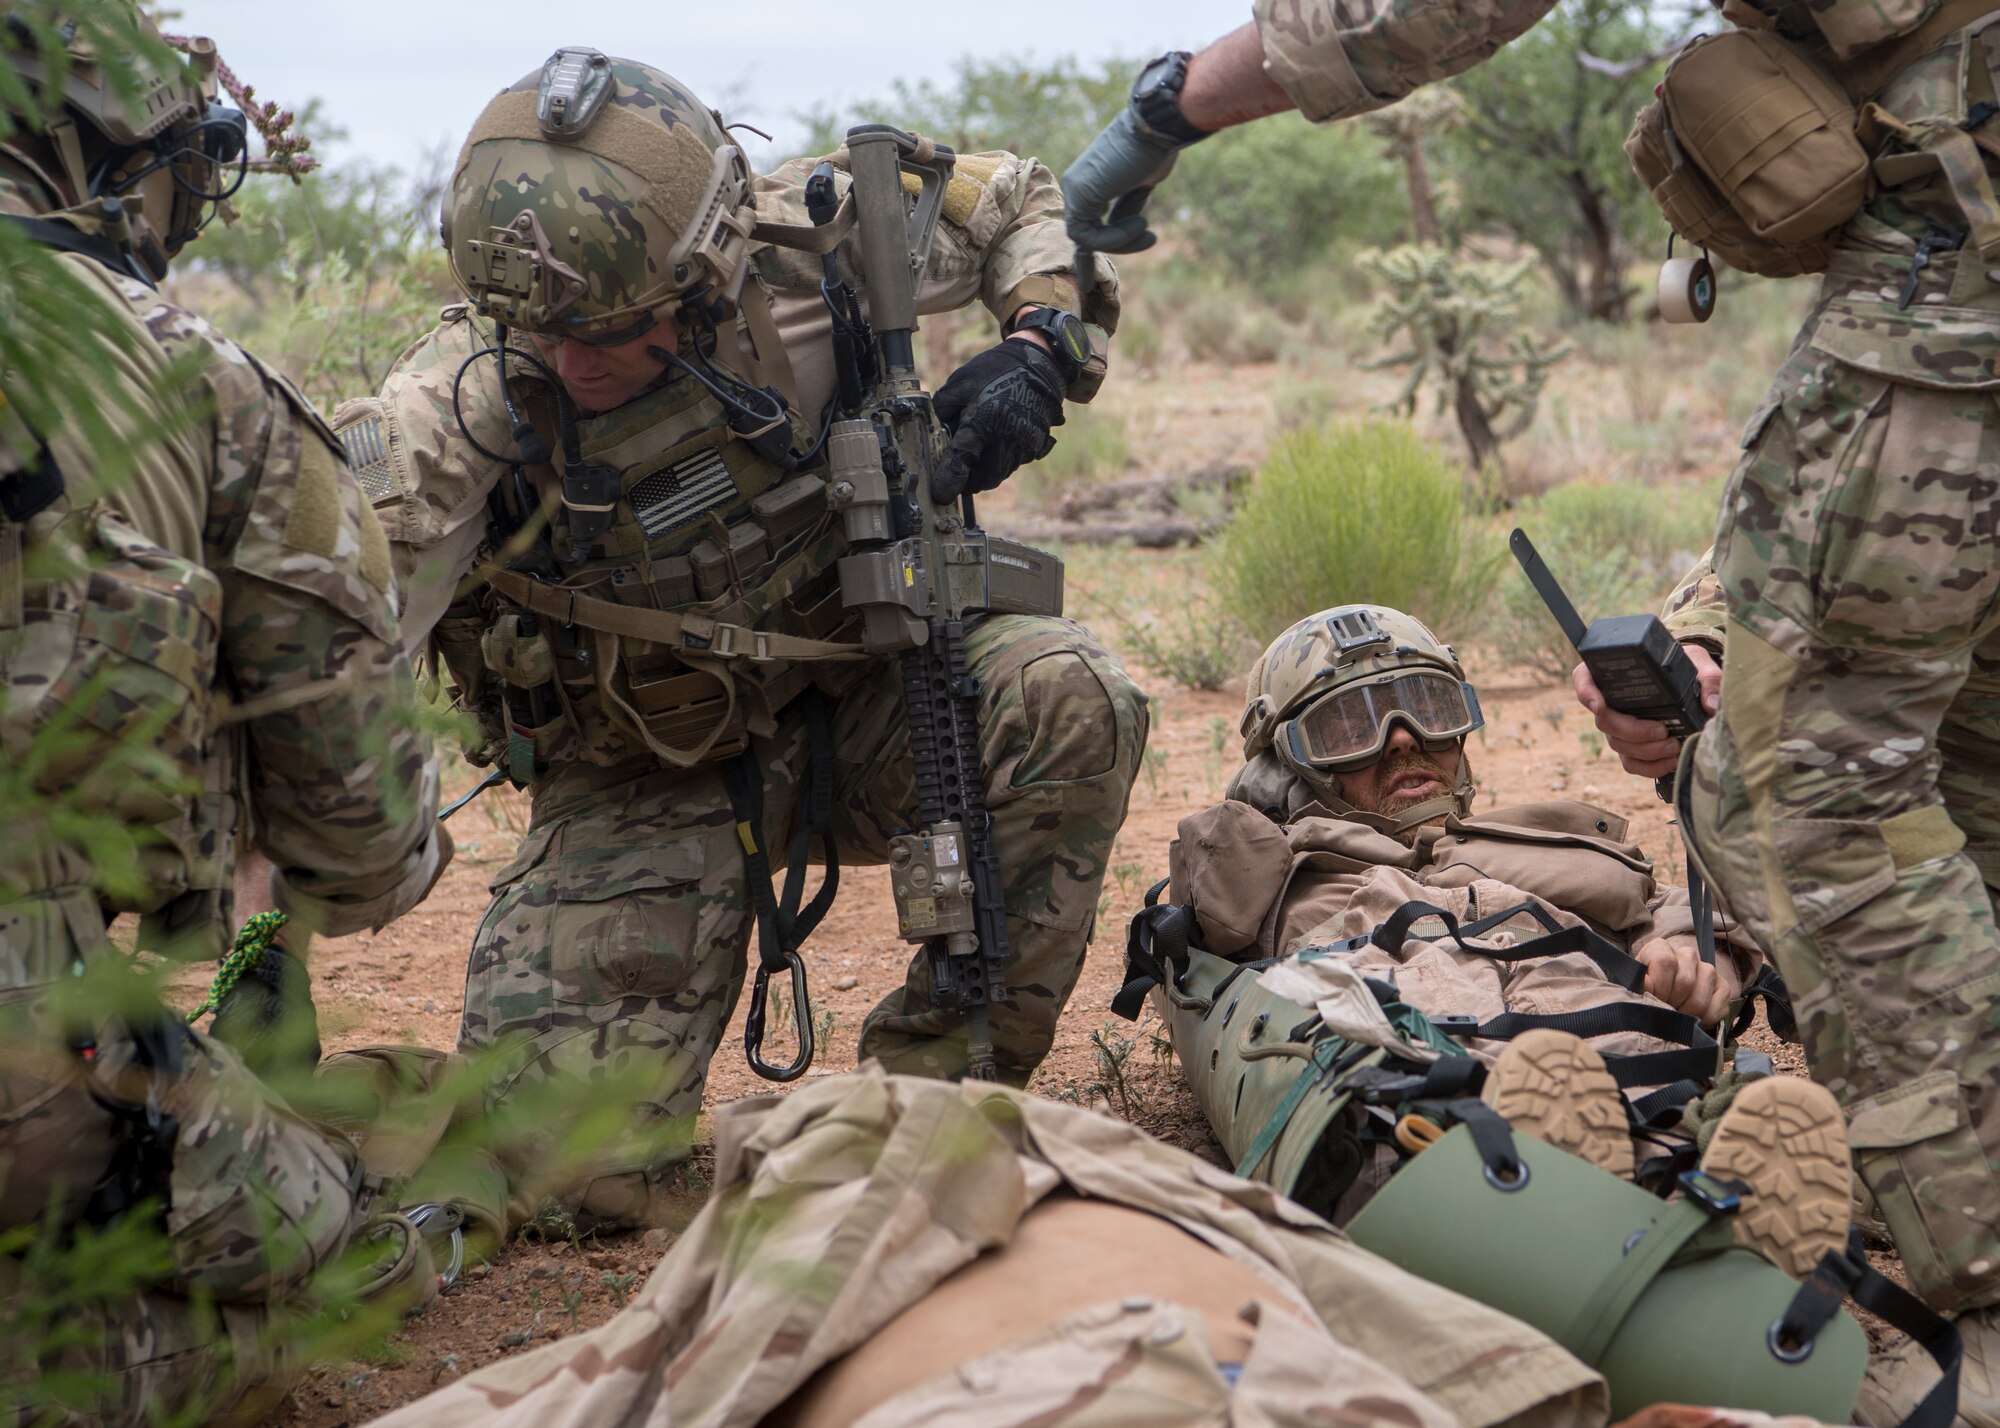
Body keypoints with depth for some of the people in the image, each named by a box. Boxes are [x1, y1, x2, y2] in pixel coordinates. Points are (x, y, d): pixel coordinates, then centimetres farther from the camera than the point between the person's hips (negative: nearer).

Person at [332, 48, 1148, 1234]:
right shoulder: (456, 413, -25)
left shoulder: (800, 245, -18)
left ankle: (940, 1088, -11)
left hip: (855, 700, 2)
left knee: (1070, 700, -30)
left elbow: (1023, 201, -1)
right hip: (642, 784, -2)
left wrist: (1037, 351, -18)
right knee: (573, 1174, -16)